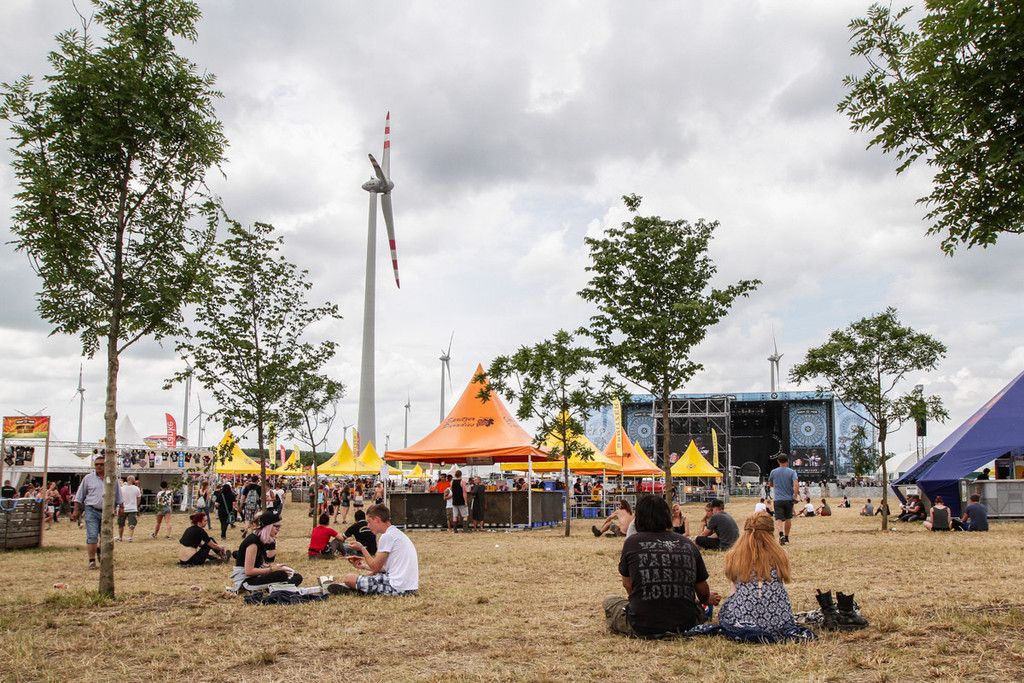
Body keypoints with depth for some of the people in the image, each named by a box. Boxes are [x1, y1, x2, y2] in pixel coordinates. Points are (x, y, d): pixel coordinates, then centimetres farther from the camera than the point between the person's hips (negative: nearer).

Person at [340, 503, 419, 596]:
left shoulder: (386, 536, -12)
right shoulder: (396, 533, 16)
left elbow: (376, 567, -7)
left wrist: (362, 548, 3)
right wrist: (364, 566, 19)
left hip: (397, 587, -10)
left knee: (349, 579, -7)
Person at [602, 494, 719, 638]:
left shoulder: (632, 542, -2)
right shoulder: (688, 544, 4)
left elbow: (627, 584, 9)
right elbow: (703, 591, 12)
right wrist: (707, 599, 37)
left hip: (643, 627, -3)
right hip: (685, 625, 3)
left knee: (609, 601, 25)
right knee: (699, 606, 36)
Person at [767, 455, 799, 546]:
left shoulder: (773, 472, 4)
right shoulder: (792, 472, -2)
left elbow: (770, 484, 18)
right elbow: (796, 484, -16)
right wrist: (795, 496, -10)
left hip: (778, 500, -1)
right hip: (789, 499, 1)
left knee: (778, 519, -7)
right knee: (788, 518, 18)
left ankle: (781, 534, -32)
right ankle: (786, 537, 30)